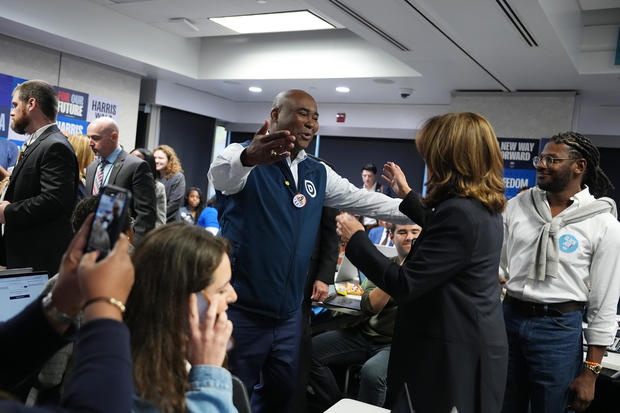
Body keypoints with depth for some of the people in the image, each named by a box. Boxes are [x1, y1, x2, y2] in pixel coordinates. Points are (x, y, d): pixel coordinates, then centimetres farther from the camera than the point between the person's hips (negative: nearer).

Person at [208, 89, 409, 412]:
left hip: (289, 313, 6)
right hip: (241, 309, -5)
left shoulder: (318, 174, 9)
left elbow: (369, 202, 9)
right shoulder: (242, 156, -9)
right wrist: (248, 158, -55)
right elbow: (221, 174, -32)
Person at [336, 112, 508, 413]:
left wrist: (356, 238, -13)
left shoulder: (458, 212, -27)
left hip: (453, 356, -9)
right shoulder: (485, 207, 4)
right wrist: (406, 194, 32)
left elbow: (403, 285, -25)